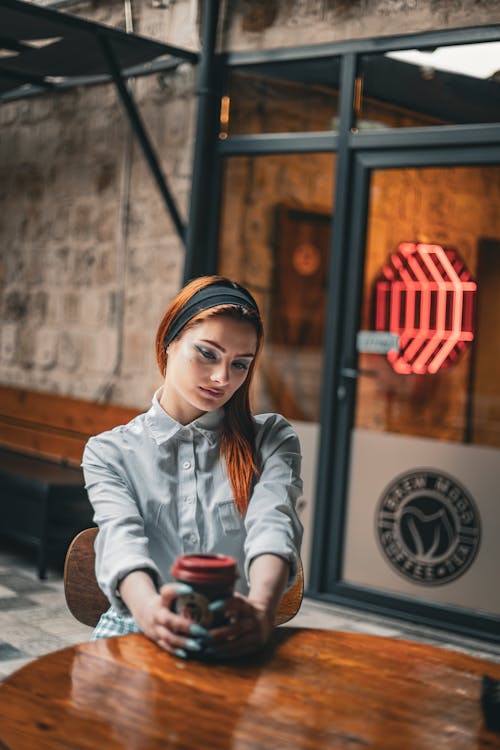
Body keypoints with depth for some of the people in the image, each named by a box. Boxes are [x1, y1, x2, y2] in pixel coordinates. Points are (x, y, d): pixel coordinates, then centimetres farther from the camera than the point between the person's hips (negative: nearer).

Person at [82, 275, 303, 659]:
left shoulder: (272, 439, 12)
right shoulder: (109, 452, 11)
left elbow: (273, 525, -8)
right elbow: (121, 539, -8)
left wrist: (261, 607, -30)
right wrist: (150, 610, -32)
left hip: (236, 642, 0)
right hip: (137, 630, 1)